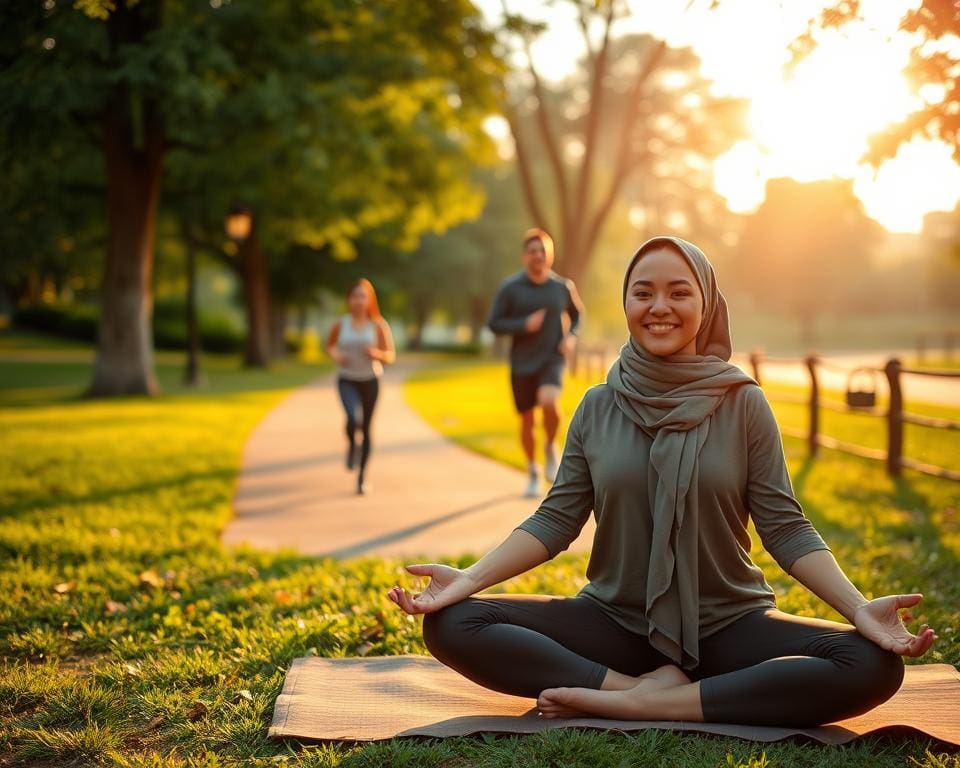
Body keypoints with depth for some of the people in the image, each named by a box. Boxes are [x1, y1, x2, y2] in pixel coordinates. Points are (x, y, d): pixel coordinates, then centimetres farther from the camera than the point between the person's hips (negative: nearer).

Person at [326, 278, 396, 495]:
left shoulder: (378, 325, -7)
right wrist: (335, 355, -8)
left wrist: (376, 353, -24)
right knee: (353, 417, -26)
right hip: (347, 381, -1)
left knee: (366, 428, 7)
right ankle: (351, 446, 8)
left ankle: (362, 475, 23)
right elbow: (330, 346, 14)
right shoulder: (340, 324, -4)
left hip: (370, 381, 1)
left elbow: (391, 357, -3)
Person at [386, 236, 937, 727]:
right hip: (614, 620, 1)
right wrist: (470, 578, -13)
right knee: (452, 624, -19)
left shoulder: (742, 403, -2)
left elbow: (784, 526, -4)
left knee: (875, 665, -28)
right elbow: (556, 520, 1)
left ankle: (628, 703, -27)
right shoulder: (599, 407, 3)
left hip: (728, 624, 0)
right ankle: (646, 687, -22)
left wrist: (860, 607, -19)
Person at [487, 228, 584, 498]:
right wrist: (524, 325, -18)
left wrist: (571, 336, -1)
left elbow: (576, 313, 18)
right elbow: (493, 323, -4)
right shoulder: (510, 288, -5)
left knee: (549, 402, -28)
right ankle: (532, 472, 30)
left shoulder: (563, 287, 0)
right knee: (527, 420, 8)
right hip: (522, 364, 1)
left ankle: (550, 447, 2)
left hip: (552, 359, -1)